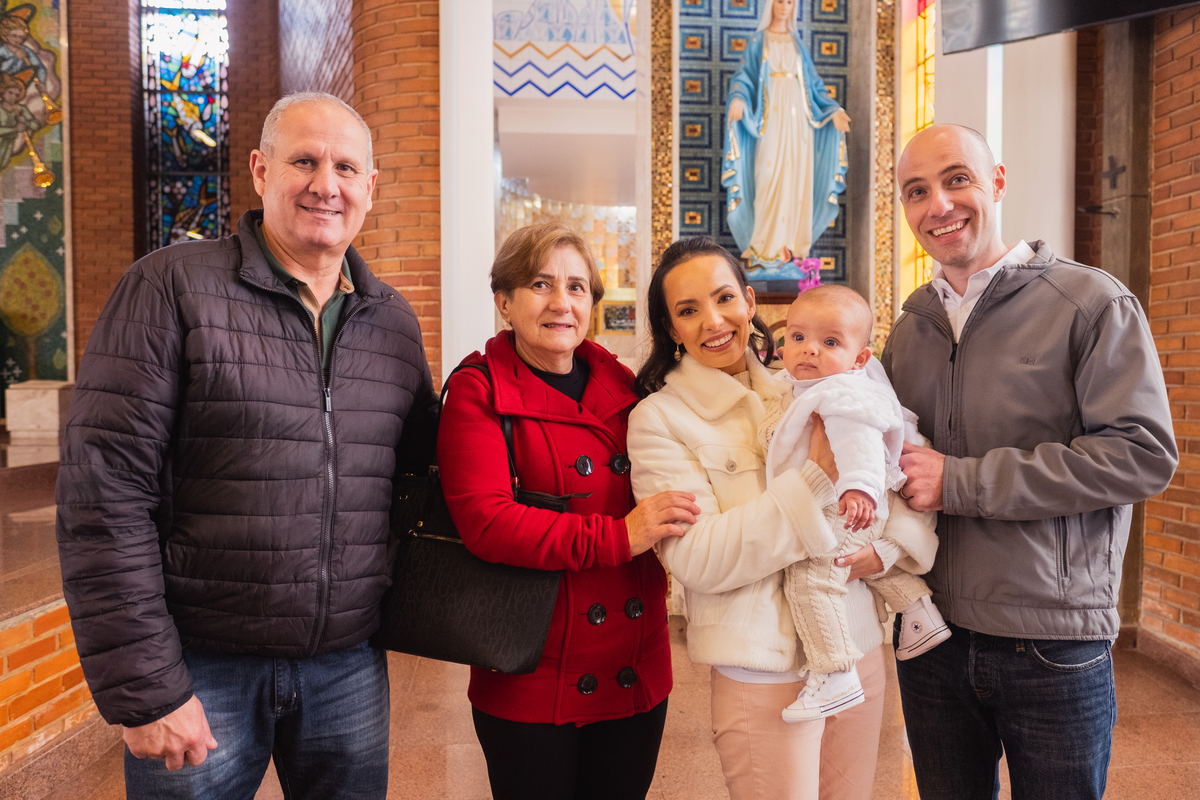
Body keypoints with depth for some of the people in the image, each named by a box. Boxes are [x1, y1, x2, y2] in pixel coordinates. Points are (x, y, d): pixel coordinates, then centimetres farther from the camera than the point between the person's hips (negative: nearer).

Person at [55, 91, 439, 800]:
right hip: (202, 668, -4)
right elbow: (104, 495, -12)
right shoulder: (170, 288, -8)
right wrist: (144, 687, -13)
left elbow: (423, 464, 15)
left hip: (350, 664, 4)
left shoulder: (395, 321, 6)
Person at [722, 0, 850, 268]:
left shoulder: (798, 42, 17)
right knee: (769, 178, -10)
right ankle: (766, 245, -7)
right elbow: (745, 75, -2)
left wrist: (833, 110, 8)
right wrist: (738, 99, -23)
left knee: (797, 178, -1)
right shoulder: (758, 42, 9)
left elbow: (813, 81, 17)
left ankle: (790, 244, 2)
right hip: (771, 118, -3)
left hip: (798, 118, 3)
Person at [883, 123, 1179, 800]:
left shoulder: (1093, 303, -8)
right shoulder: (911, 325, 8)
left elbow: (1143, 454, -17)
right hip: (931, 637, 5)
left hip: (1054, 647, -4)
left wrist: (961, 482, -20)